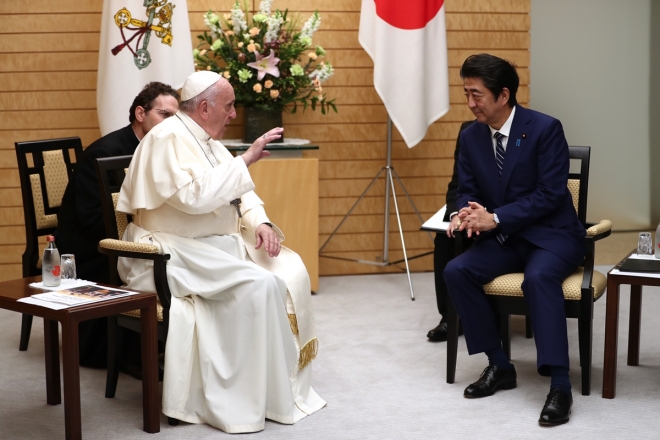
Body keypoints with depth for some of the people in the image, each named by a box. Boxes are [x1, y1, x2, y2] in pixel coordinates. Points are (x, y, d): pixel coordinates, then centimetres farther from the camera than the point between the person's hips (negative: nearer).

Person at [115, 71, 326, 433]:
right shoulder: (168, 139, -14)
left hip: (217, 242, 9)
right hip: (174, 251, -9)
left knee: (290, 271, -7)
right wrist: (246, 159, -23)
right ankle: (264, 396, -16)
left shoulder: (208, 141, 15)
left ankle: (289, 381, -2)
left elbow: (239, 191, 17)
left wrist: (260, 223, -3)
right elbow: (194, 196, -29)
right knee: (257, 284, -27)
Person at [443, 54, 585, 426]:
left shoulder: (546, 129, -14)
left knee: (538, 276, -37)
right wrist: (470, 213, -16)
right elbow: (467, 190, 10)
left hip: (552, 234, -6)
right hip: (504, 238, 6)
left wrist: (494, 218, -25)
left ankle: (560, 385, -33)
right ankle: (499, 365, -7)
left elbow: (550, 194, -18)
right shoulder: (471, 136, 3)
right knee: (456, 271, -20)